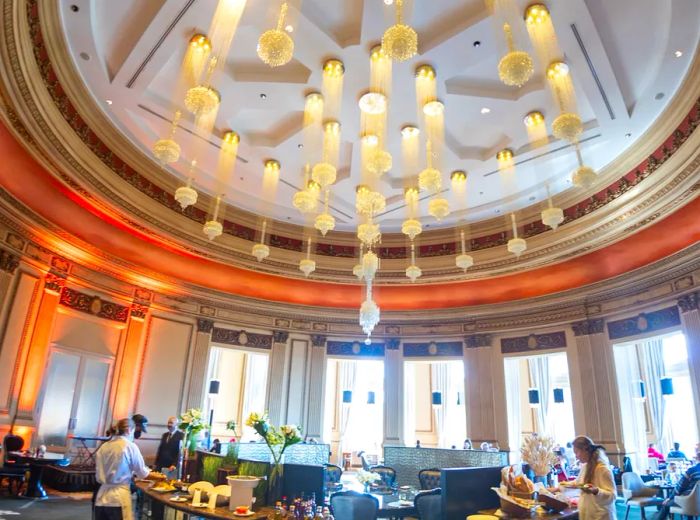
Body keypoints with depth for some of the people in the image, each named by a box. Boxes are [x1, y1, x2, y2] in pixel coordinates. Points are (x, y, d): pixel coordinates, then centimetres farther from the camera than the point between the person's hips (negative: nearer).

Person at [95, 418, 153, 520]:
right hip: (119, 498, -5)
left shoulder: (104, 446, 3)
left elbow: (98, 476, 7)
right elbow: (142, 473, 0)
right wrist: (148, 471, 22)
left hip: (102, 497, 5)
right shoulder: (130, 446, -9)